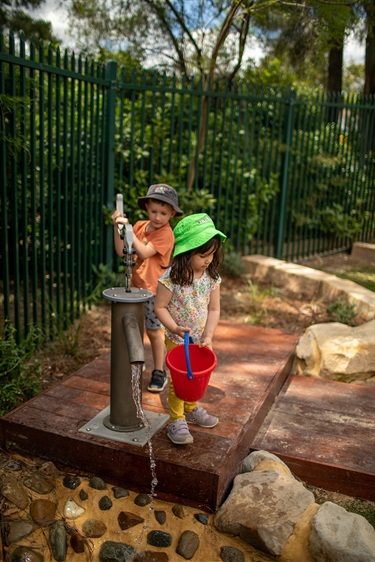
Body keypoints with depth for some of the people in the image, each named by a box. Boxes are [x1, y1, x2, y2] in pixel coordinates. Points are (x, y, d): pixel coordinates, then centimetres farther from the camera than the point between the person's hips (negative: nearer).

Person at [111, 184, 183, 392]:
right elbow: (121, 251, -1)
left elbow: (144, 252, -26)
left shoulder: (166, 234, -15)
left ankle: (159, 373, 18)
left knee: (154, 331, 3)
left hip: (153, 290, -6)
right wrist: (118, 227, -11)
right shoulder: (140, 226, 4)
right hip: (135, 287, 6)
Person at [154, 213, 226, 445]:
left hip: (200, 340, 5)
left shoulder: (212, 277, -9)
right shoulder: (171, 278, -23)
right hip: (177, 340, -5)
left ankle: (191, 408, 46)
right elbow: (160, 307, -16)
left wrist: (208, 335, -14)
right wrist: (175, 328, -28)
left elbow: (214, 309, -4)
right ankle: (176, 421, 22)